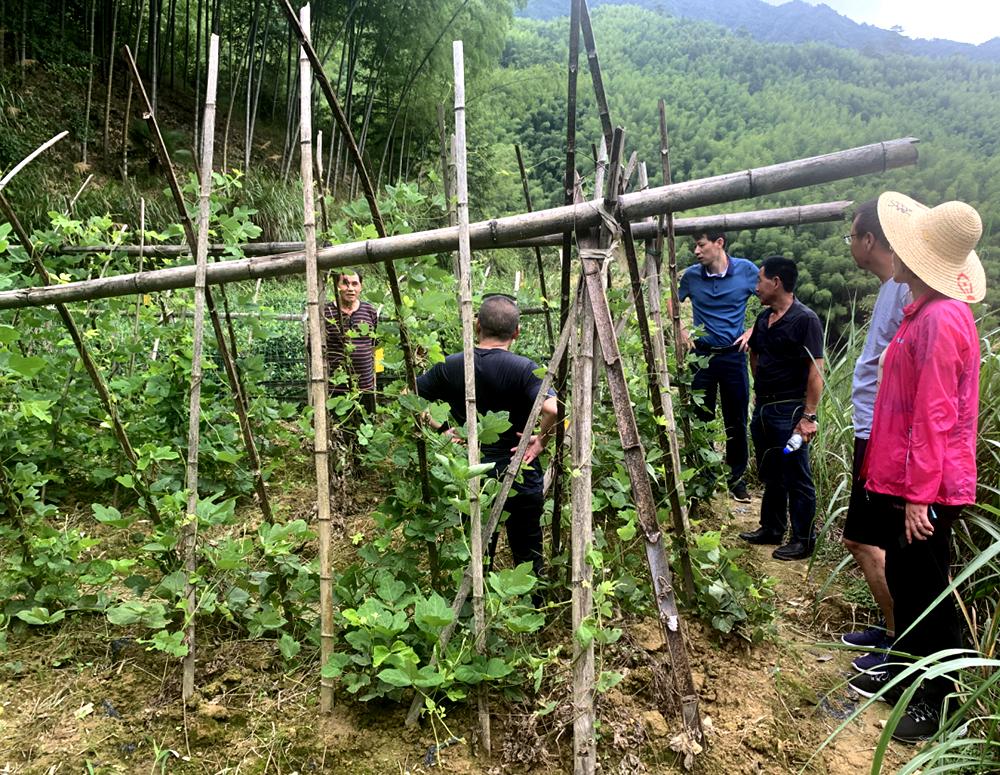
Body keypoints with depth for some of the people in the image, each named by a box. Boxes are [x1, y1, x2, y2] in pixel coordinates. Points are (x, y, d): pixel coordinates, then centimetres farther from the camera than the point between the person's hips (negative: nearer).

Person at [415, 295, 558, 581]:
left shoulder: (450, 366, -3)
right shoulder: (523, 368, -15)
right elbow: (552, 409, -30)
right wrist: (542, 441, -14)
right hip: (521, 481, -3)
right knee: (528, 558, 14)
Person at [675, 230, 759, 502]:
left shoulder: (746, 270, -7)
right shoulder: (691, 275, -3)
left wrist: (752, 332, -3)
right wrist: (680, 330, 1)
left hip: (733, 355, -1)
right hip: (701, 354, 1)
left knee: (736, 420, 6)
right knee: (701, 418, 8)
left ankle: (736, 477, 21)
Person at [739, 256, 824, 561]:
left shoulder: (805, 320, -14)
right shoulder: (763, 318, 9)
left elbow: (816, 370, -18)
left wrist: (809, 416, -21)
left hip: (789, 411, -8)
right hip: (763, 409, 8)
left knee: (796, 478, 2)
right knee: (770, 475, 18)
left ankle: (803, 540, 14)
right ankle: (771, 528, 32)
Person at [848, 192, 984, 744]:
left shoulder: (939, 320, -20)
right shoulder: (923, 313, 11)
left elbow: (934, 417, -22)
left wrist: (919, 494, -20)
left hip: (924, 491, -10)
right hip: (901, 482, 10)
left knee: (927, 594, 5)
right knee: (903, 583, 21)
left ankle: (939, 700, 21)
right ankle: (905, 671, 38)